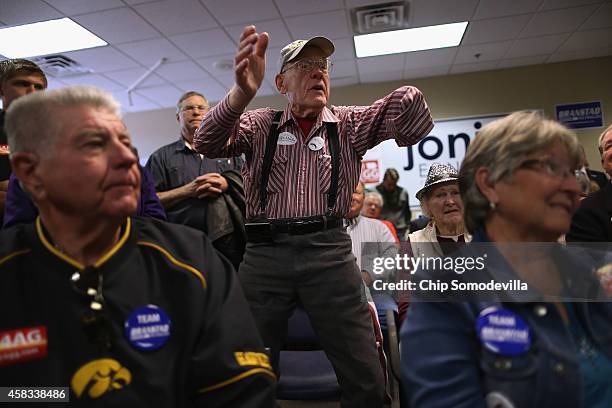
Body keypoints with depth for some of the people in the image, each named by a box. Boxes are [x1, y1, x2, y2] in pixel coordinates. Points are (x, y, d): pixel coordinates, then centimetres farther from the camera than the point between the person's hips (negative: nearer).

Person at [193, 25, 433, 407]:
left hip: (329, 251, 1)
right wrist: (242, 93, -26)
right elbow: (208, 143, -8)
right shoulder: (260, 125, 10)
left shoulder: (350, 124, 12)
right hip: (265, 253, 0)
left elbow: (414, 124, 1)